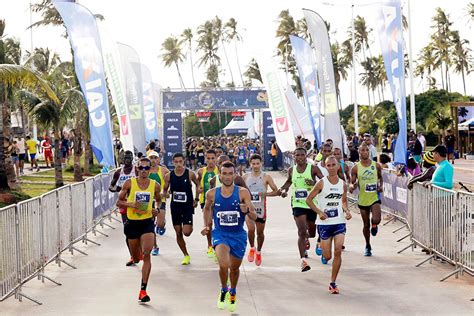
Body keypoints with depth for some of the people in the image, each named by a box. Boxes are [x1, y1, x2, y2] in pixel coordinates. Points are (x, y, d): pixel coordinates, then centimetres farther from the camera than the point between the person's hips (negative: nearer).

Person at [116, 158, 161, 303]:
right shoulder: (129, 183, -5)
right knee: (136, 258, 14)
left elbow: (158, 200, 19)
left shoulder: (155, 185, 0)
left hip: (147, 222, 0)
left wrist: (157, 209, -2)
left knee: (146, 255, -17)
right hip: (132, 222, 1)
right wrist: (131, 204, -19)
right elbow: (119, 202, 0)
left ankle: (143, 290, -14)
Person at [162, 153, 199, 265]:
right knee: (178, 233, 6)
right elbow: (165, 190, 9)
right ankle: (186, 255, 21)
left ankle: (190, 227, 26)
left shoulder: (190, 174, -8)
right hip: (175, 206, 3)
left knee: (186, 232, -12)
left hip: (188, 206, -3)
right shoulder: (169, 176, -3)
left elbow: (197, 185, 9)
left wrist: (196, 199, 4)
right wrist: (165, 194, -13)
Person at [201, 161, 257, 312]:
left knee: (234, 268, 17)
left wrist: (247, 211, -32)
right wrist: (207, 225, 7)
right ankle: (223, 290, 5)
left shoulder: (243, 193, -11)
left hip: (238, 235, 1)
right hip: (220, 234, -1)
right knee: (223, 264, -25)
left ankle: (233, 292, 48)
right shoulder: (212, 194, -6)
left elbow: (254, 217, -12)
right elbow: (207, 208, 17)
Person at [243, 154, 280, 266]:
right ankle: (252, 248, 9)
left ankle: (259, 252, 32)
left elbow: (277, 191, -4)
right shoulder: (246, 176, 2)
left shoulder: (266, 177, -4)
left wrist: (266, 194, -20)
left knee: (260, 232, 10)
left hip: (261, 208, 0)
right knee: (251, 229, -18)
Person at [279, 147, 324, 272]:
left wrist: (314, 183, -28)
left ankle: (306, 239, 54)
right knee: (302, 232, -15)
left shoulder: (313, 168, -7)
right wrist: (284, 189, 8)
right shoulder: (291, 170, 5)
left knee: (312, 233, 16)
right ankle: (303, 260, -18)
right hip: (298, 204, 0)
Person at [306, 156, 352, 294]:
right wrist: (319, 212, -15)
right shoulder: (322, 183, -7)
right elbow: (308, 199, -3)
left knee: (338, 251, -13)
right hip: (324, 223, -2)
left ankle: (333, 283, -2)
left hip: (339, 222, 2)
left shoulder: (343, 184, 4)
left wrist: (347, 211, -2)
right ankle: (323, 254, 43)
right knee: (328, 256, 2)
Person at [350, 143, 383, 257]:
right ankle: (368, 246, 30)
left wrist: (381, 186, -3)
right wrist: (352, 186, -23)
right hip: (363, 199, 1)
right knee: (366, 225, 10)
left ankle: (374, 225, 17)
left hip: (375, 197, -1)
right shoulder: (356, 168, -3)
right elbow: (352, 182, 0)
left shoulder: (376, 166, 0)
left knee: (376, 220, -23)